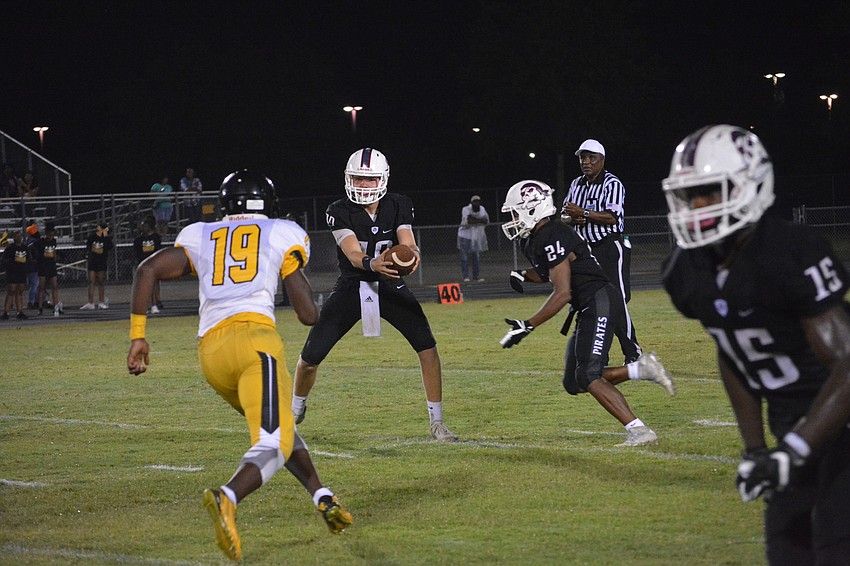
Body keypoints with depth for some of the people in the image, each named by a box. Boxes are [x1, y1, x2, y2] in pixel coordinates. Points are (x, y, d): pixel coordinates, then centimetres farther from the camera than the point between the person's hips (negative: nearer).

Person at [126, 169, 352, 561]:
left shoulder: (200, 238, 24)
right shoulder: (281, 236, 17)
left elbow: (147, 270, 8)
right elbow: (309, 316, 15)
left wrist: (137, 335, 10)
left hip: (210, 352, 5)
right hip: (253, 336, -5)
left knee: (275, 425, 27)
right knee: (274, 445, -13)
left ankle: (323, 499, 22)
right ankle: (227, 499, -41)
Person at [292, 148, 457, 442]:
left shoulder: (398, 206, -8)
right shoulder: (340, 212, -15)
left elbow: (408, 244, -19)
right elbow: (354, 255, -27)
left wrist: (412, 254, -45)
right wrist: (372, 264, -51)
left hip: (389, 286, 1)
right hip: (351, 287, -1)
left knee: (428, 348, -16)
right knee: (310, 357, -2)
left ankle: (436, 421, -3)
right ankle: (296, 409, 29)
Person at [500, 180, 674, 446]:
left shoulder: (552, 238, -19)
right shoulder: (533, 239, 12)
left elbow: (562, 293, -22)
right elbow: (547, 273, 32)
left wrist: (527, 326, -21)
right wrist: (523, 275, 9)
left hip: (599, 302, -11)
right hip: (588, 310, 11)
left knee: (587, 376, -19)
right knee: (574, 383, 8)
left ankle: (639, 431, -19)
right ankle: (641, 369, 9)